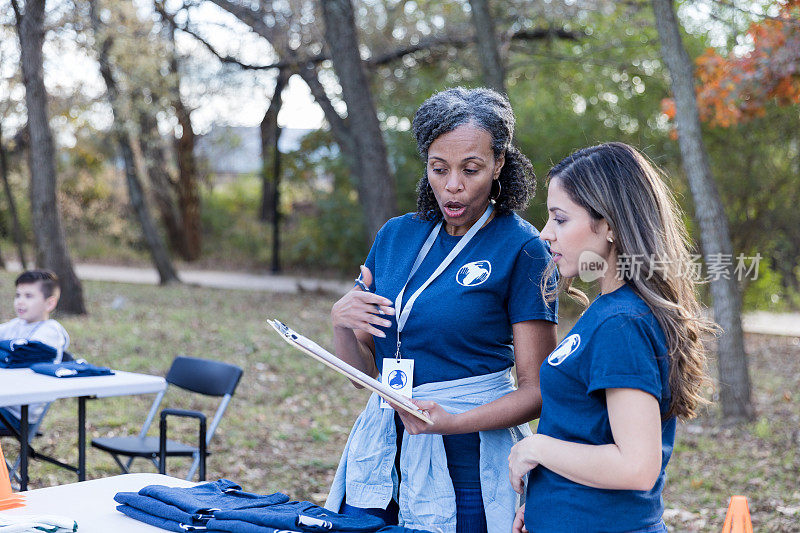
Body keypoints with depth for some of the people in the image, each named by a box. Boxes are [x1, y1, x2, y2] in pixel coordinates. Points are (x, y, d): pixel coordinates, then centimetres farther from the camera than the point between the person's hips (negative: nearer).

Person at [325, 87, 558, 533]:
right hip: (382, 449, 5)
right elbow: (363, 371, 9)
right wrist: (341, 323, -11)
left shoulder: (523, 249, -8)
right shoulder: (396, 236, 6)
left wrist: (453, 422, -24)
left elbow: (536, 391, -10)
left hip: (466, 460, -4)